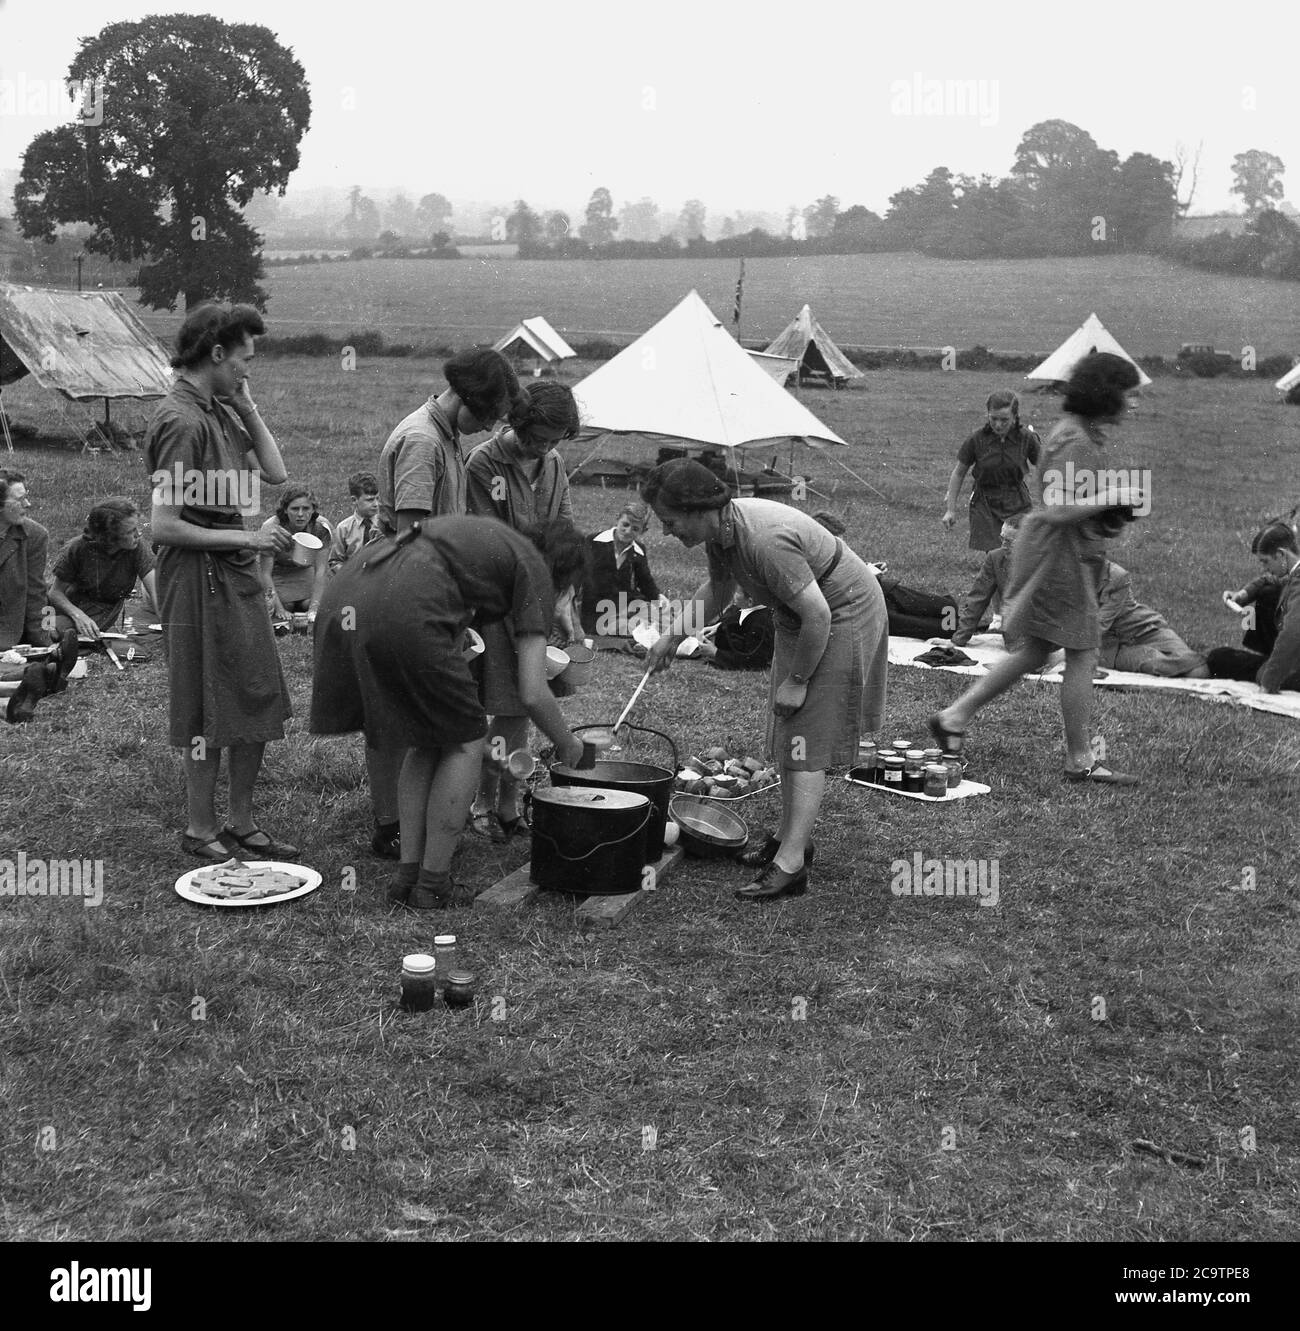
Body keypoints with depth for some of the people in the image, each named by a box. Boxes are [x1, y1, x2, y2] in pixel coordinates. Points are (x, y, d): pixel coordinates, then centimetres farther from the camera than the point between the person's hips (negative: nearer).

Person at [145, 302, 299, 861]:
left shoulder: (219, 412, 12)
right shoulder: (182, 421, -17)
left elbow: (275, 473, 11)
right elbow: (164, 526, -21)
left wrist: (247, 408, 5)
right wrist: (245, 538, -17)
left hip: (236, 575, 9)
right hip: (199, 578, -9)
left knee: (259, 706, 13)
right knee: (209, 714, 1)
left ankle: (242, 826, 23)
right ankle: (200, 831, 15)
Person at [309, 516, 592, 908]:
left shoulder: (487, 535, 34)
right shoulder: (535, 570, 12)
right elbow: (532, 694, 6)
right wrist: (566, 745, 24)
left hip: (340, 599, 8)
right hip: (401, 613, -8)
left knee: (426, 741, 23)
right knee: (464, 743, 12)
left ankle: (408, 875, 23)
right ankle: (431, 886, 15)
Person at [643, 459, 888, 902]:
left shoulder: (766, 541, -36)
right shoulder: (719, 532, -6)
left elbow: (817, 615, -32)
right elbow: (717, 591, 15)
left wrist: (797, 680, -22)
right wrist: (674, 633, 4)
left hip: (843, 616, -10)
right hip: (800, 617, 10)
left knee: (808, 740, -12)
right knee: (786, 733, 16)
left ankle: (789, 864, -11)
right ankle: (792, 836, 29)